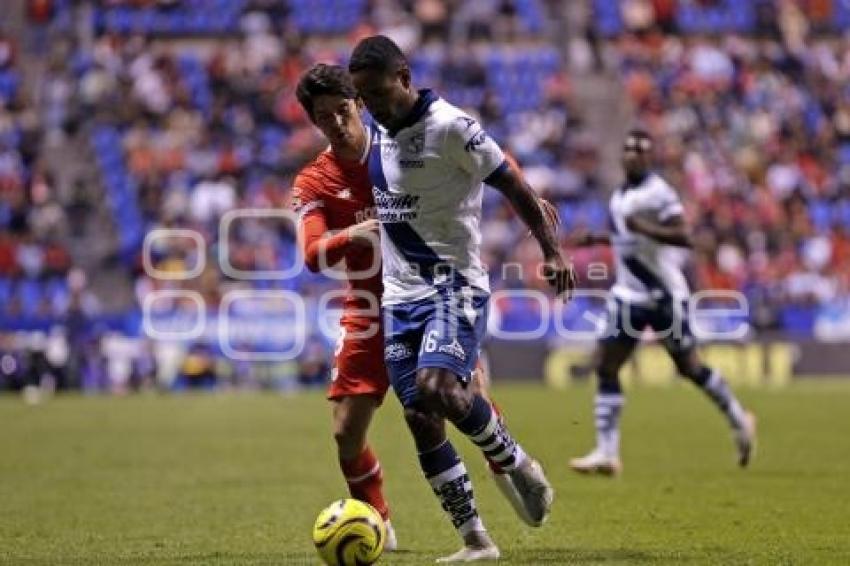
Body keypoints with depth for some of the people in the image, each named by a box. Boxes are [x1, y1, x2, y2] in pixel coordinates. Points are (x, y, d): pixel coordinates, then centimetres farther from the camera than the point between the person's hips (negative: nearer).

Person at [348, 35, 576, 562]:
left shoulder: (450, 126, -13)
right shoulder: (374, 132, 9)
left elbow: (513, 185, -10)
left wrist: (553, 251, -14)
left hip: (455, 286, -7)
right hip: (399, 295, 7)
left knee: (438, 389, -27)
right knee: (421, 421, 0)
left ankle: (516, 463, 0)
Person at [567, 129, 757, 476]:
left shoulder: (658, 192, -13)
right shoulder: (620, 196, 13)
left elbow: (684, 237, -23)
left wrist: (646, 228, -33)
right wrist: (594, 239, 19)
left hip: (664, 295, -8)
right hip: (629, 295, 8)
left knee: (689, 367, 2)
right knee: (605, 366, -1)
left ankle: (739, 421, 23)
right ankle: (606, 453, -3)